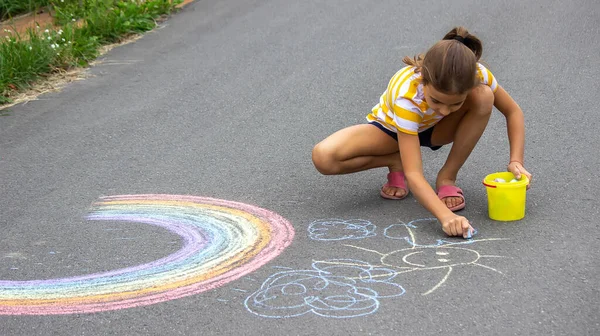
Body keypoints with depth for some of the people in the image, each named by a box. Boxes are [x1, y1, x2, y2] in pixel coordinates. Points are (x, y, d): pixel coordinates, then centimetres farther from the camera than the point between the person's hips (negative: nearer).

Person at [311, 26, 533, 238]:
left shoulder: (476, 75, -32)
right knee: (323, 158, -31)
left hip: (436, 128, 3)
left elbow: (513, 111, -13)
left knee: (484, 97, -31)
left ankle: (447, 177, -13)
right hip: (392, 128, -3)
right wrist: (445, 216, -58)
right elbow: (413, 175, -43)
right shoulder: (407, 95, -41)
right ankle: (396, 163, -4)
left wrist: (516, 161, -28)